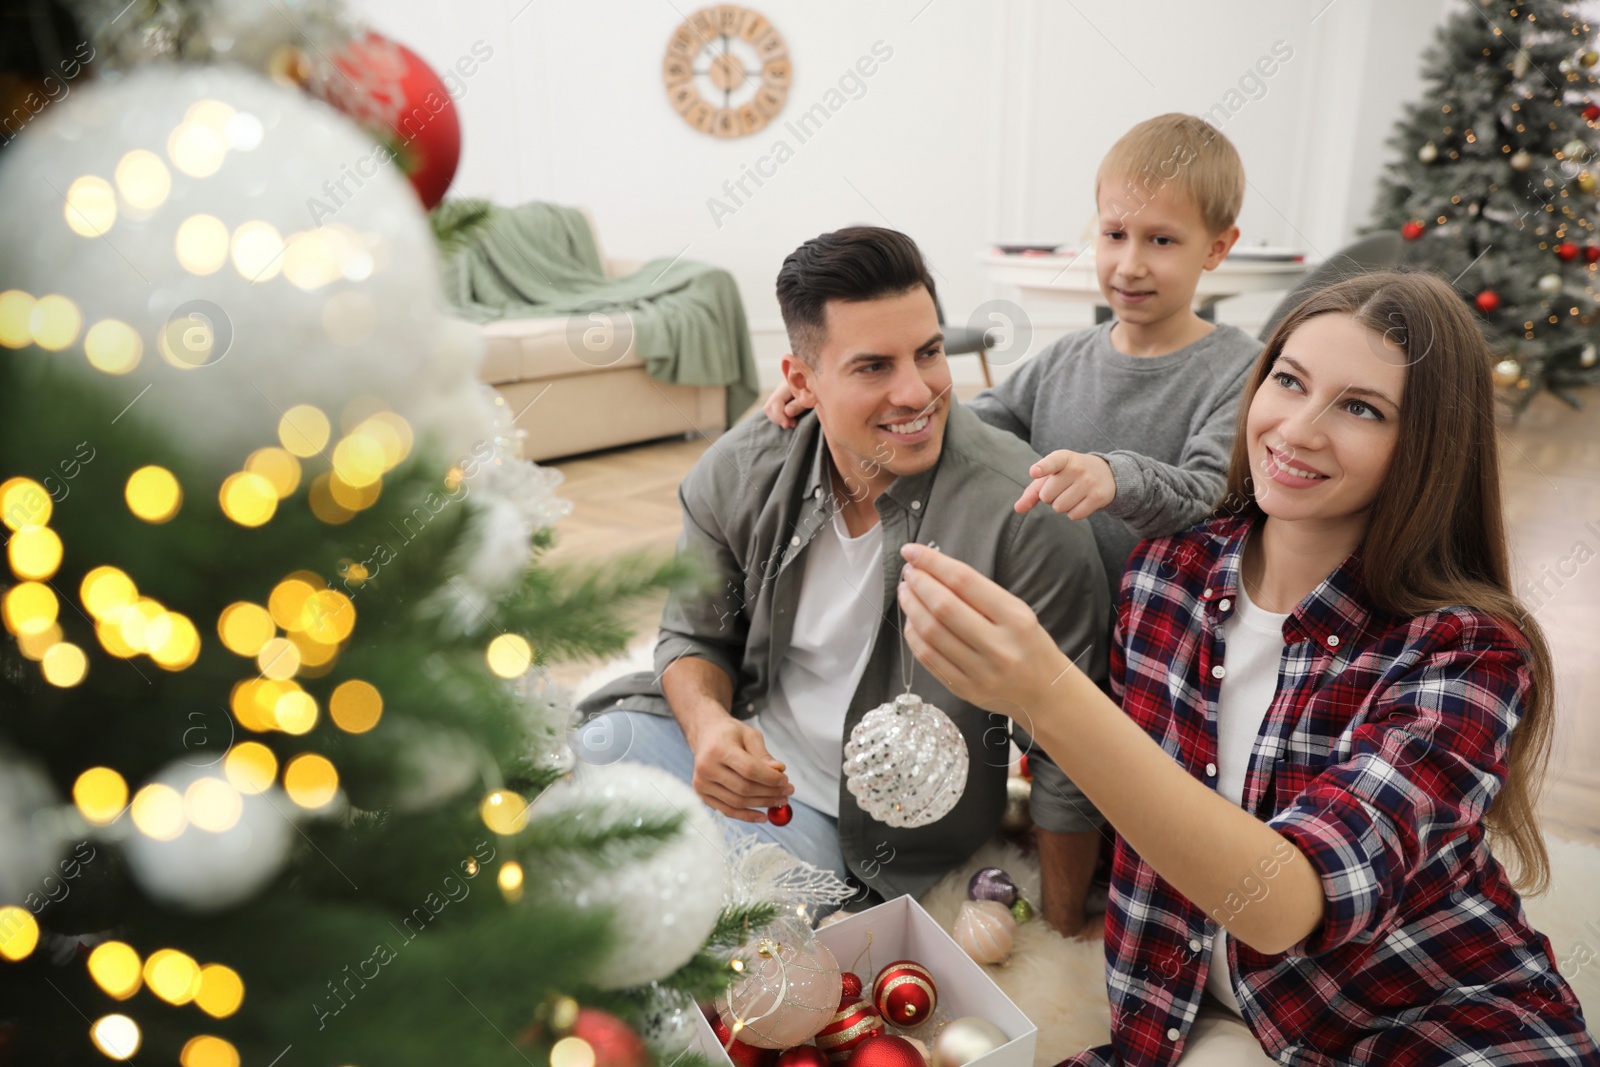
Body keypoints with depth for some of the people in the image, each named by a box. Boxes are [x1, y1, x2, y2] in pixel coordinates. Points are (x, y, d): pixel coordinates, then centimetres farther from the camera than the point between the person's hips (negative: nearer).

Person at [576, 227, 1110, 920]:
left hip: (859, 822, -3)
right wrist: (708, 723, -18)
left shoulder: (1026, 518, -24)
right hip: (735, 742, 4)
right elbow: (694, 635, 5)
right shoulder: (738, 472, -10)